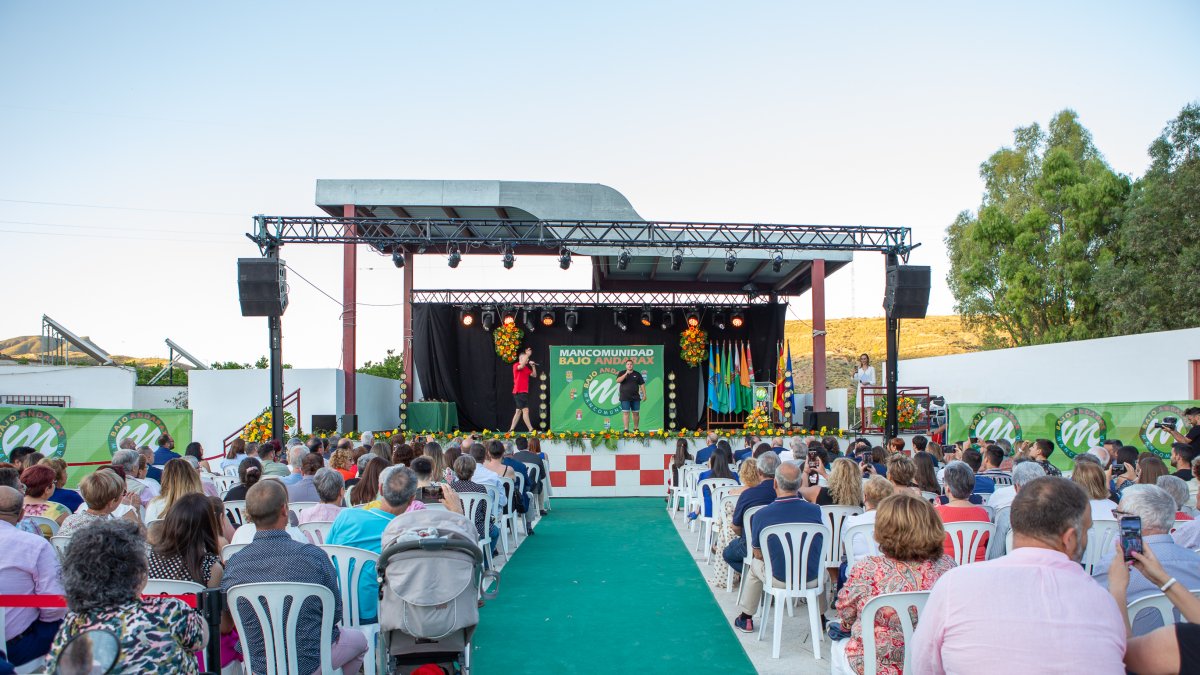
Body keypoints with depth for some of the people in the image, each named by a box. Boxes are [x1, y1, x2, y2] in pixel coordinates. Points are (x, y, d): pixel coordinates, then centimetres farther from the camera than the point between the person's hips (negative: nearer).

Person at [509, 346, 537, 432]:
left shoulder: (526, 368, 18)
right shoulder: (516, 365, -7)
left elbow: (534, 375, 16)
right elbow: (521, 366, -30)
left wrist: (533, 366, 2)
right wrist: (527, 354, -29)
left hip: (524, 392, 9)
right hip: (519, 392, -9)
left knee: (518, 411, 9)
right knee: (525, 410, -12)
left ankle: (511, 430, 13)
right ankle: (531, 429, -14)